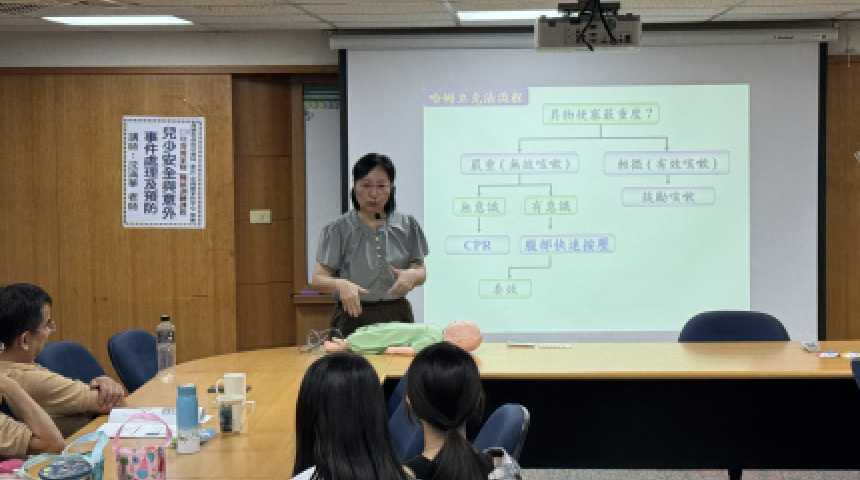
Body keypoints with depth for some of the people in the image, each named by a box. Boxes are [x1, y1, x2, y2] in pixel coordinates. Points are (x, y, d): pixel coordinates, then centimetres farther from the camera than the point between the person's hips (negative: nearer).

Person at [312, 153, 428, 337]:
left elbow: (421, 271, 10)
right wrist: (341, 284, -27)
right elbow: (318, 278, -6)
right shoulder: (339, 228, -2)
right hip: (354, 318, -2)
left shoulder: (407, 225, 7)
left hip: (396, 316, 2)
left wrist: (412, 275, -14)